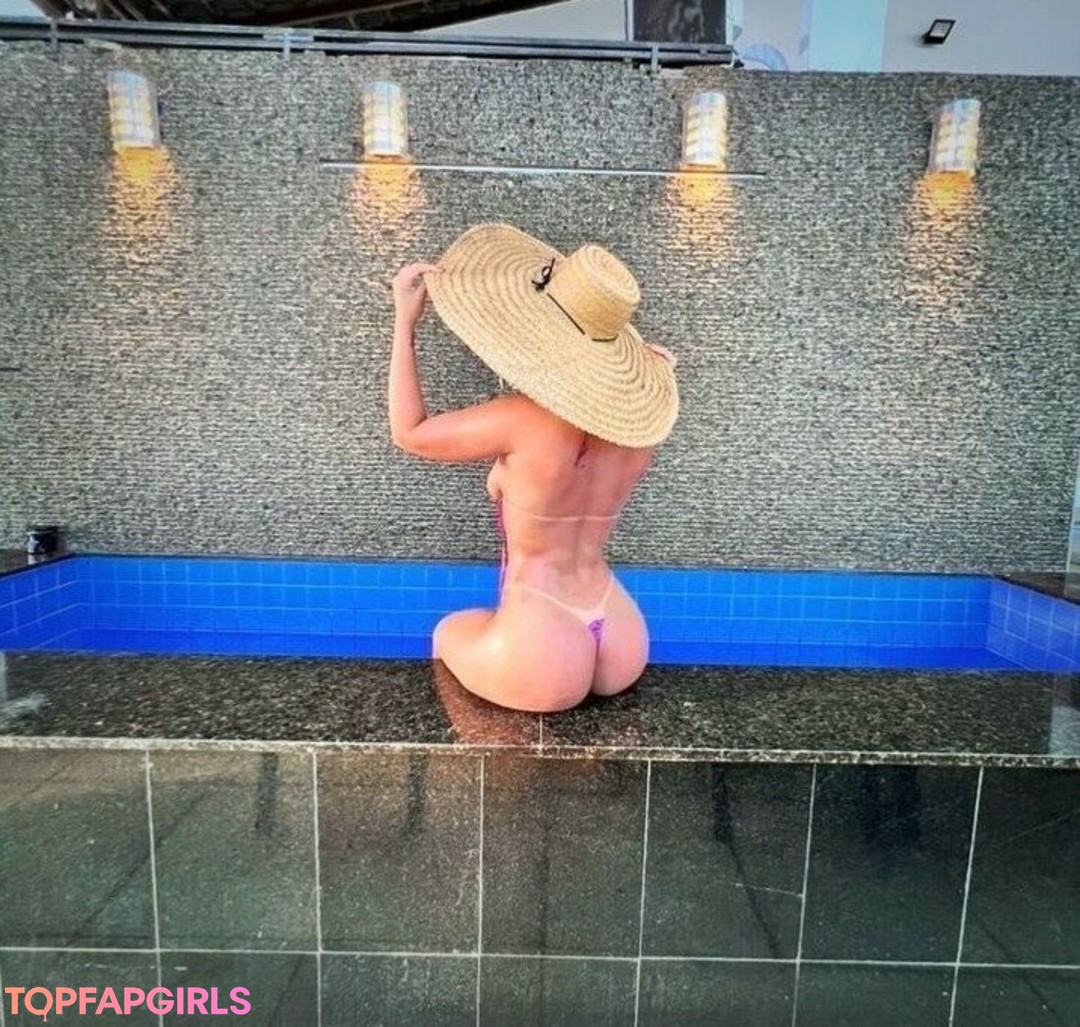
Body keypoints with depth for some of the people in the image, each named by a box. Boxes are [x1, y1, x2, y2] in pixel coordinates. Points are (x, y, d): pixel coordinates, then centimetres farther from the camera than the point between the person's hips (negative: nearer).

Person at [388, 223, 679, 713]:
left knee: (448, 633, 30)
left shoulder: (521, 420, -22)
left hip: (540, 659, -6)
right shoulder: (635, 420, -4)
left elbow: (408, 433, -7)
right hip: (623, 646, 6)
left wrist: (404, 321, -1)